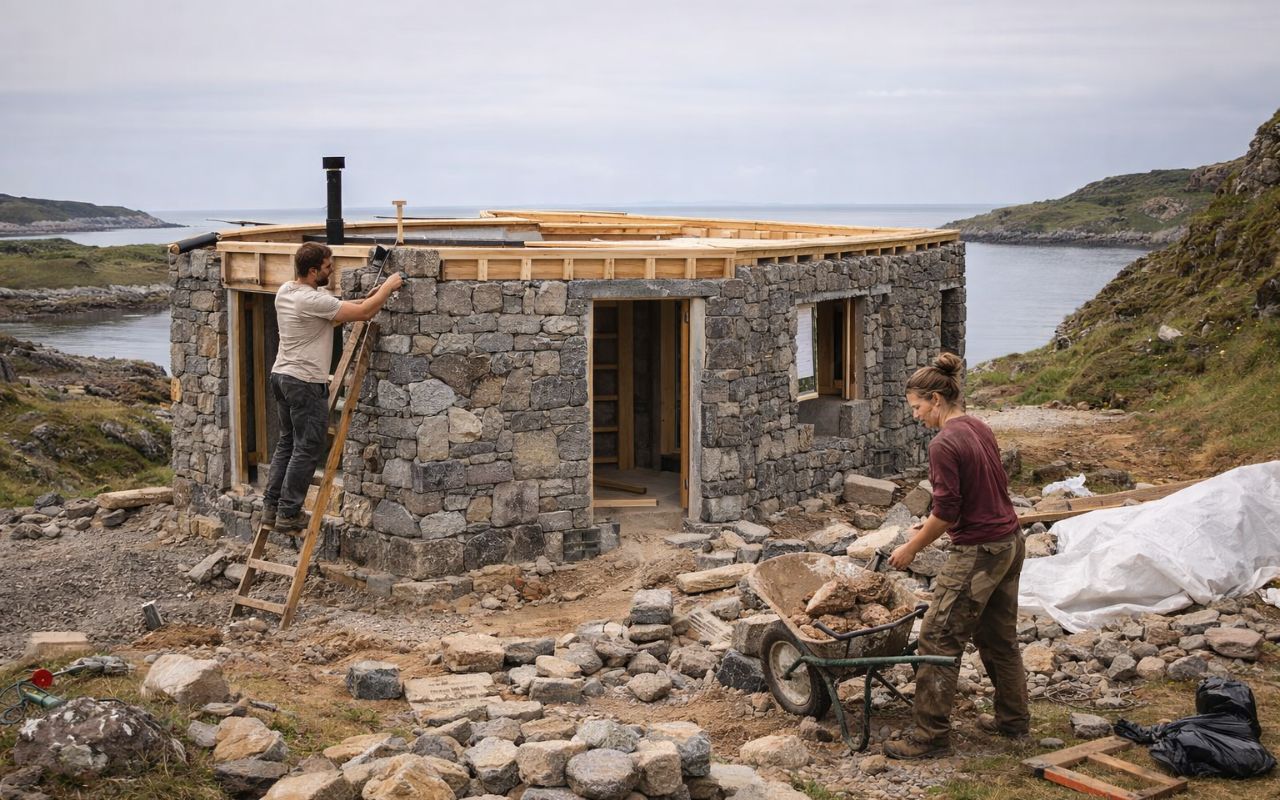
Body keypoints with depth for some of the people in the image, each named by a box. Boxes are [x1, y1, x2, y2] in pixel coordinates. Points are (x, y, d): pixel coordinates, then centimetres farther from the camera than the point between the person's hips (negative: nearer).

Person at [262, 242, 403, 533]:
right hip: (306, 383, -10)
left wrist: (368, 299, 12)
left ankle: (271, 507, 20)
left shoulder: (285, 291, 7)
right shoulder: (312, 300, -22)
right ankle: (289, 514, 3)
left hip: (282, 376, 10)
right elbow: (362, 313, -18)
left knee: (287, 442, 18)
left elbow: (336, 311, 16)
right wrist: (388, 287, -5)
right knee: (307, 449, -1)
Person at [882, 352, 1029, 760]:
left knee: (939, 639, -1)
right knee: (999, 634, 21)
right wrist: (932, 523, 18)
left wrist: (910, 549, -5)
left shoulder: (944, 445, -20)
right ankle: (1013, 718, 33)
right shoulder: (980, 429, 7)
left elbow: (946, 514, -19)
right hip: (1010, 542, 9)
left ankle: (930, 735, 4)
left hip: (978, 553, -9)